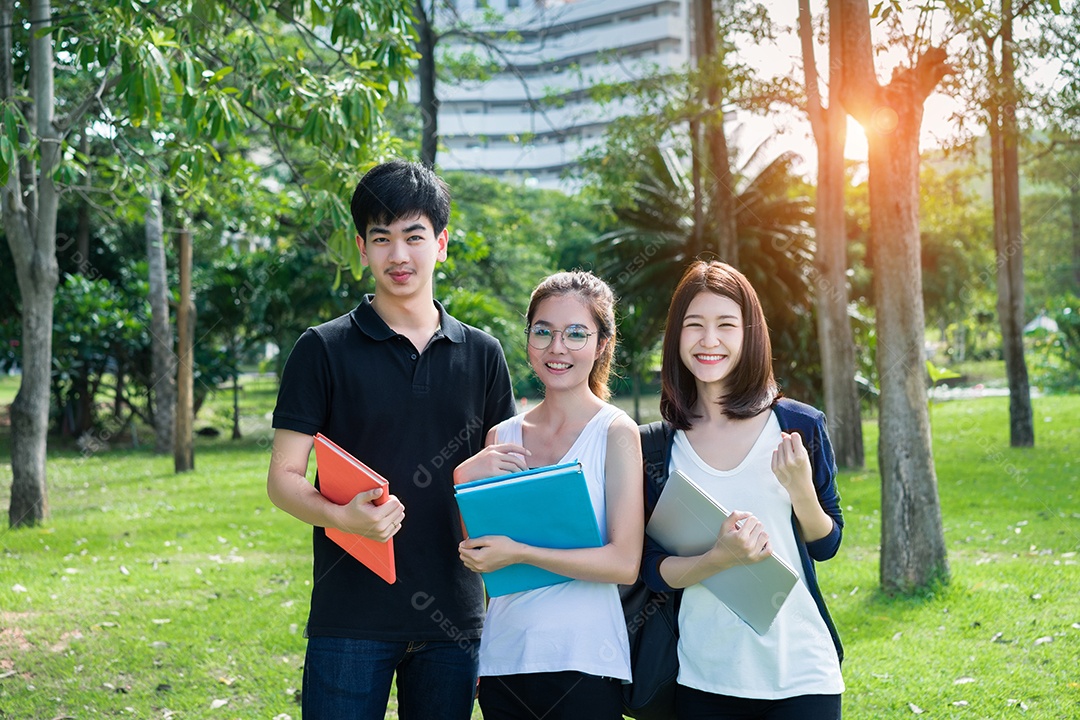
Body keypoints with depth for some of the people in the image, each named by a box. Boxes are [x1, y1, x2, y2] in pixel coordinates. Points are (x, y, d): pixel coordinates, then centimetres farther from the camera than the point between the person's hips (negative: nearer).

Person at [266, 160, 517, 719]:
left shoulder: (482, 354, 8)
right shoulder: (324, 350, -1)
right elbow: (282, 479, -3)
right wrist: (342, 517, -23)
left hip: (452, 616, 3)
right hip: (350, 620, -3)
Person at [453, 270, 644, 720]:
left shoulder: (615, 432, -5)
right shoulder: (501, 437, 8)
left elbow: (625, 562, -12)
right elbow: (472, 555, 9)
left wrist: (520, 553, -19)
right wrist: (464, 479, -7)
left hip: (583, 665, -4)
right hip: (503, 658, 4)